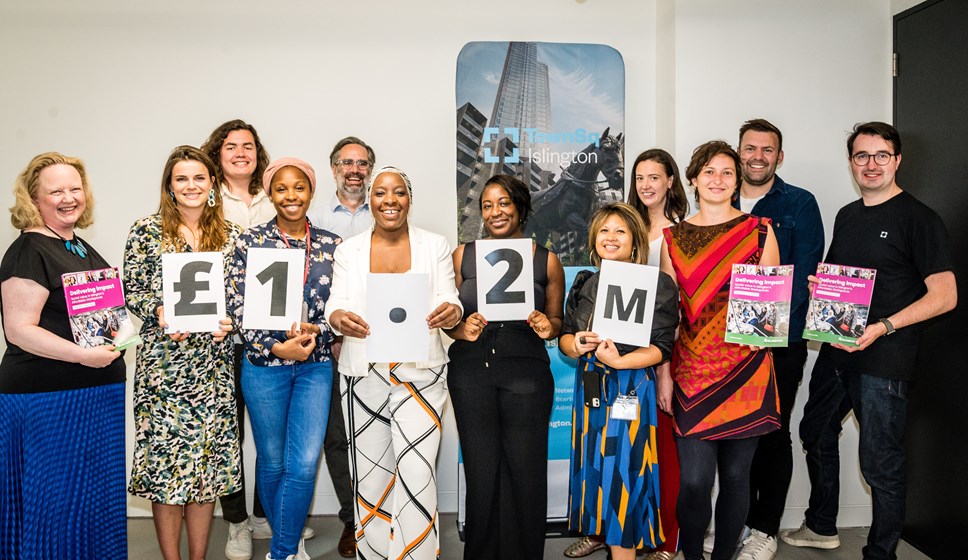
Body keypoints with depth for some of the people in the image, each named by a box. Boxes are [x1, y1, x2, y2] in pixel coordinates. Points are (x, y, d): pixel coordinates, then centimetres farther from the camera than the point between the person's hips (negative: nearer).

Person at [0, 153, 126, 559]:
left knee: (97, 494, 16)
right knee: (58, 498, 0)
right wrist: (82, 354, -26)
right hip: (49, 399, -9)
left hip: (97, 394, 9)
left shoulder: (80, 247, 14)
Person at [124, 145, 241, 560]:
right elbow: (130, 291, 1)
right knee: (166, 452, 0)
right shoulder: (147, 231, 2)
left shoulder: (230, 235, 8)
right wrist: (160, 312, -16)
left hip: (214, 363, 2)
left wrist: (229, 321, -7)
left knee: (209, 456, 6)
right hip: (163, 360, -2)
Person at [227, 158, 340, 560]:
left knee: (304, 464, -3)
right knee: (272, 461, 11)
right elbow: (238, 305, -6)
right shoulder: (251, 241, -2)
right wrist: (275, 347, -16)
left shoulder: (331, 244, 4)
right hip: (265, 365, -1)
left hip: (316, 365, 1)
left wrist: (315, 332, -14)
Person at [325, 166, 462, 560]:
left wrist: (451, 312, -24)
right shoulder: (348, 250, 7)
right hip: (363, 374, 2)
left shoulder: (435, 246, 4)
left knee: (416, 473, -9)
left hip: (420, 372, -1)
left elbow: (448, 301, 1)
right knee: (370, 473, 8)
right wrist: (338, 317, -24)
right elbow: (336, 303, 0)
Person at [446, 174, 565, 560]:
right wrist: (461, 330, -12)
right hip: (470, 374, 1)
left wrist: (548, 327, -10)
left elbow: (557, 319, 12)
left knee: (525, 472, 2)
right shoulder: (463, 256, 6)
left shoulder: (547, 261, 5)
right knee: (480, 472, 6)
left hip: (526, 374, 0)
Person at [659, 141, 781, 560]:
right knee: (694, 478, -3)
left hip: (746, 371, 0)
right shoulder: (674, 237, 9)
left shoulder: (759, 231, 5)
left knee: (735, 473, 7)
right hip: (693, 372, 0)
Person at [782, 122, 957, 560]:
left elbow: (945, 295, -15)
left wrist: (883, 327, -25)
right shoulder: (847, 216, 12)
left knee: (880, 463, 2)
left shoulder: (918, 218, -9)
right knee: (816, 434, 19)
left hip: (884, 360, -8)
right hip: (836, 350, 8)